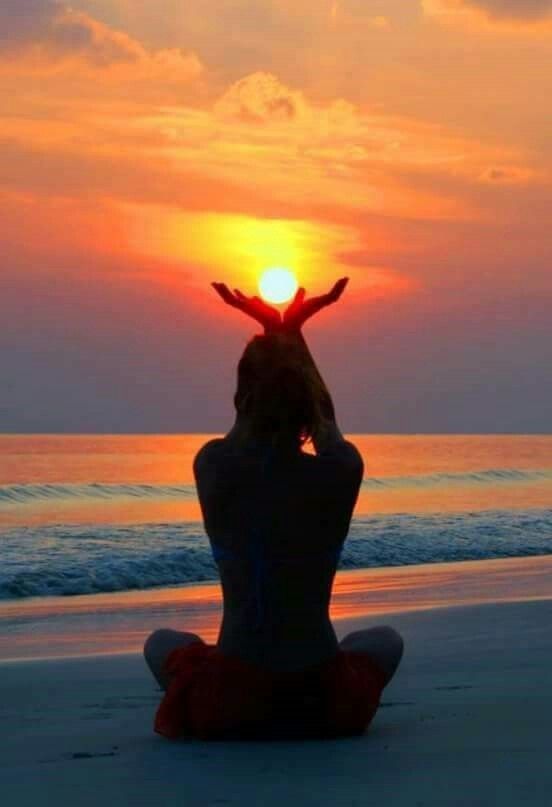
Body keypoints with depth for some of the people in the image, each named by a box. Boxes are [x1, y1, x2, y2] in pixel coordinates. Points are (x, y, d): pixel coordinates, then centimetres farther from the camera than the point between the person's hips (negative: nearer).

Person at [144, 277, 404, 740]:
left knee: (162, 642, 34)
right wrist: (294, 336, 25)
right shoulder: (340, 474, -9)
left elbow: (250, 418, 17)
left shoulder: (215, 469, -7)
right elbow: (326, 421, 15)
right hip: (326, 706, 0)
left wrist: (270, 334, 26)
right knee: (385, 640, 33)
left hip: (227, 707, 0)